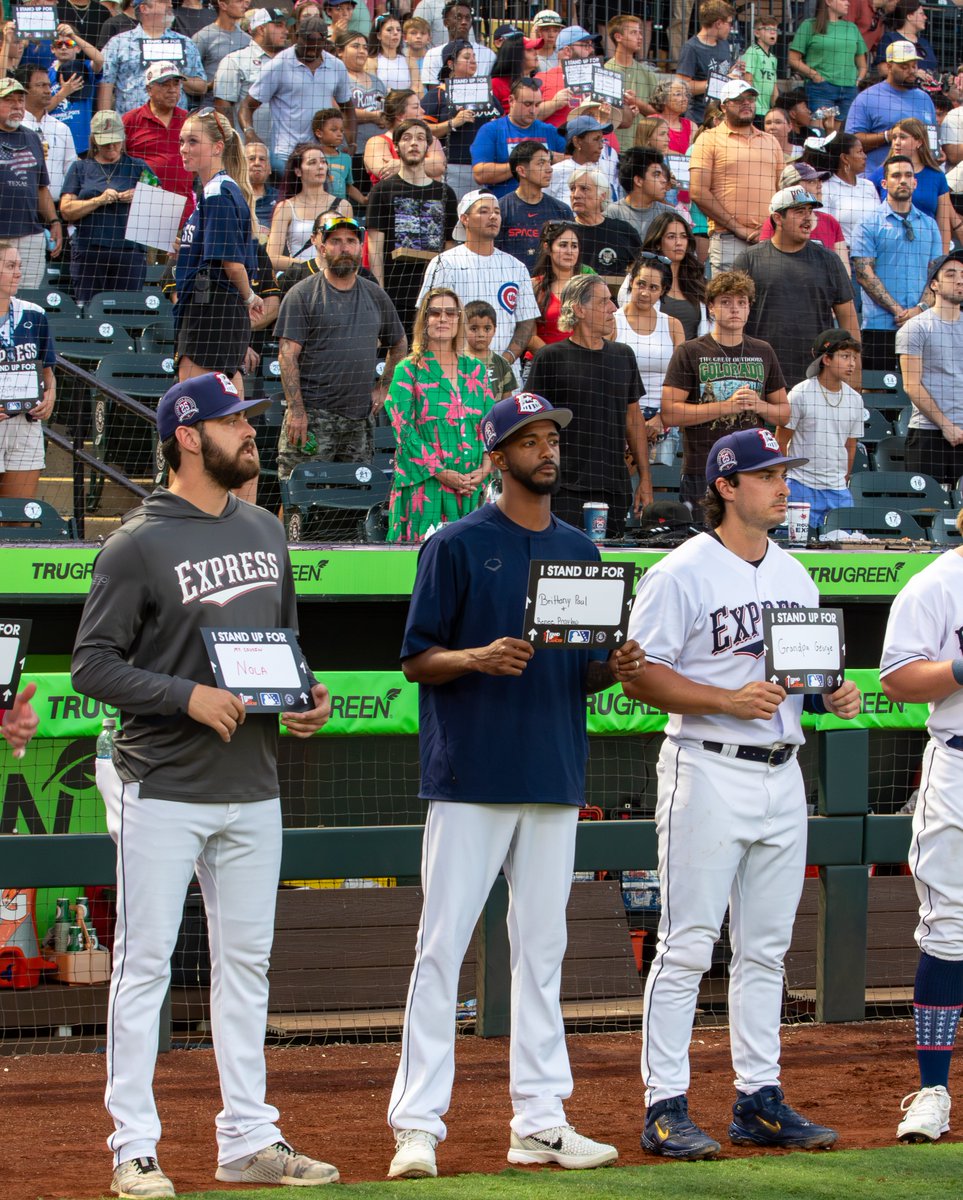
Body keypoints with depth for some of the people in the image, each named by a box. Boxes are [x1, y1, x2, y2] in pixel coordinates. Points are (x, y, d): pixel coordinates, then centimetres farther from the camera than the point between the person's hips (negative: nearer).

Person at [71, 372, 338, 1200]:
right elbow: (92, 665, -12)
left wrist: (308, 696, 3)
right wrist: (188, 696, -21)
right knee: (145, 963, -3)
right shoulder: (138, 546, -10)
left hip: (252, 788, 7)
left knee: (247, 963, 11)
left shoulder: (267, 533, 11)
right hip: (162, 789, -7)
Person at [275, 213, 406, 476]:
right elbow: (288, 355, -7)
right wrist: (296, 410, -16)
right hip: (313, 415, -5)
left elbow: (399, 345, 29)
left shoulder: (375, 295, 15)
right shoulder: (303, 294, -1)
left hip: (361, 416, 5)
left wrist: (384, 388, 15)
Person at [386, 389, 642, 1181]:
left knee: (542, 950, 9)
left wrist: (615, 668, -4)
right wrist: (478, 658, -22)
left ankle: (541, 1121, 13)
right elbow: (416, 660, -4)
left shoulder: (579, 551, 14)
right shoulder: (458, 545, -2)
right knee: (442, 947, -6)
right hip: (471, 779, -5)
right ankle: (418, 1125, -5)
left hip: (555, 780, 5)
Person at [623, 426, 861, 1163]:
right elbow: (641, 677, -13)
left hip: (782, 775, 7)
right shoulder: (682, 574, -9)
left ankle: (759, 1101, 17)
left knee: (766, 949, 10)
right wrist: (731, 701, -23)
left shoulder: (795, 576, 14)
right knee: (687, 946, -6)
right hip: (709, 775, -7)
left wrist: (836, 696, -1)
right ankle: (665, 1108, -3)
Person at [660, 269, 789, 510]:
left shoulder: (763, 352, 14)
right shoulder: (690, 352, 1)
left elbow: (784, 413, 19)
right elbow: (669, 413, -8)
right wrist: (727, 406, -14)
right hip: (701, 473, -3)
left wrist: (759, 406, -4)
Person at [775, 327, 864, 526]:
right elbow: (781, 441, -1)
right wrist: (783, 482, 1)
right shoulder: (800, 394, -6)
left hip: (838, 490, 4)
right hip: (801, 487, -4)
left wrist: (844, 480, 14)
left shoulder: (855, 399, 8)